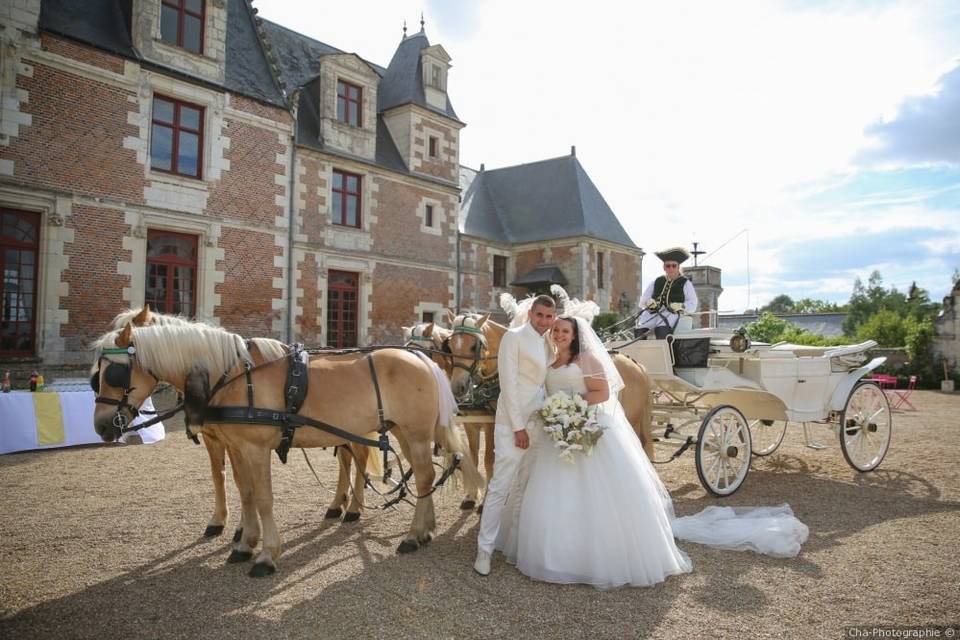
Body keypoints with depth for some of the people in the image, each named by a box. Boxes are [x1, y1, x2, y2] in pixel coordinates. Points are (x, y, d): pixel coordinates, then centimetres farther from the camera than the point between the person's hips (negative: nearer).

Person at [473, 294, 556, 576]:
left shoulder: (549, 344, 14)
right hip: (515, 423, -7)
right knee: (500, 486, -4)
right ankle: (484, 549, 8)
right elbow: (508, 383, -12)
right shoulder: (513, 337, -6)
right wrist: (518, 427, -15)